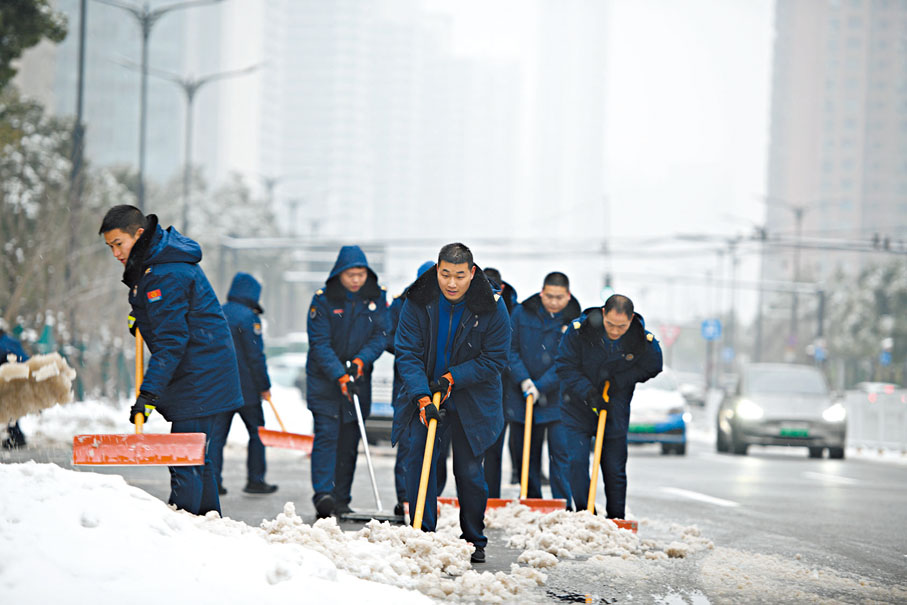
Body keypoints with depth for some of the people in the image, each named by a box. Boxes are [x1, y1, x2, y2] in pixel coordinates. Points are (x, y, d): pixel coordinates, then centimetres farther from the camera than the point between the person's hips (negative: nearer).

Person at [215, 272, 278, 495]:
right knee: (257, 432, 6)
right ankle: (255, 480, 4)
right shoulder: (248, 317, -11)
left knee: (218, 434, 8)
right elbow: (255, 355, -13)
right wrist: (264, 386, -5)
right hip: (245, 386, -6)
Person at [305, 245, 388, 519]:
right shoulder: (323, 300, -9)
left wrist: (361, 360, -18)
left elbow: (381, 334, 0)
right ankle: (323, 495, -20)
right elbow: (319, 343, -13)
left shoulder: (377, 297, 1)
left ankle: (341, 499, 10)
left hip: (358, 379, 3)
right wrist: (339, 375, -23)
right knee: (327, 434, -13)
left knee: (349, 439, 5)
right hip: (324, 379, -3)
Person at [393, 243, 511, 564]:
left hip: (472, 401, -1)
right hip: (424, 395, 1)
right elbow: (407, 353, -12)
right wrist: (422, 398, -25)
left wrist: (452, 378, -20)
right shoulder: (418, 301, -12)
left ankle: (474, 540, 16)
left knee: (469, 469, 3)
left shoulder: (491, 307, -14)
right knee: (419, 460, -9)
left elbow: (495, 359, -9)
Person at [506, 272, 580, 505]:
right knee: (527, 455, 7)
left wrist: (540, 387, -15)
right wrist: (523, 380, -13)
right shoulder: (522, 313, 0)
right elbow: (511, 350, 1)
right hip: (522, 397, 2)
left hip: (558, 399, -2)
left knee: (561, 453, -8)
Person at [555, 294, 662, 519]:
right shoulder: (579, 330, -18)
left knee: (615, 469, 6)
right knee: (577, 462, -11)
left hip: (615, 411, 1)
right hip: (578, 408, -1)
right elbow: (565, 366, -11)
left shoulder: (643, 340, -14)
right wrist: (588, 392, -23)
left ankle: (616, 519, 18)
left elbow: (651, 367, 2)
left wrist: (619, 380, -13)